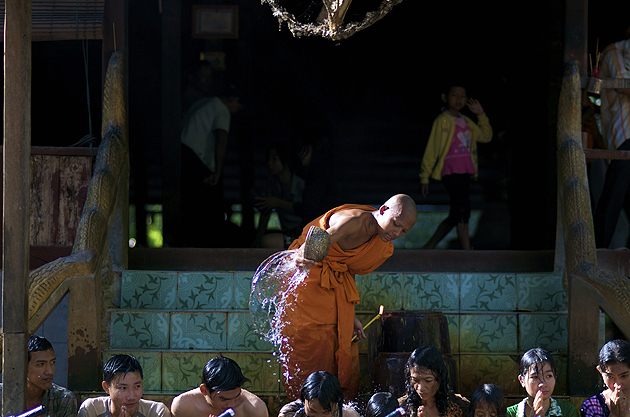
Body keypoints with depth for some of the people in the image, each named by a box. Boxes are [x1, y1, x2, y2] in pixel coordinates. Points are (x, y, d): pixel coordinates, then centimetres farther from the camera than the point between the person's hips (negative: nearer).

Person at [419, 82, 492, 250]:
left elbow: (486, 136, 25)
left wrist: (481, 115, 14)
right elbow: (431, 149, -2)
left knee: (455, 216, 9)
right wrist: (424, 177, -4)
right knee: (462, 212, -14)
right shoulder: (442, 121, -2)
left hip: (464, 173, 8)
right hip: (450, 172, -8)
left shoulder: (466, 121, 17)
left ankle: (428, 248, 17)